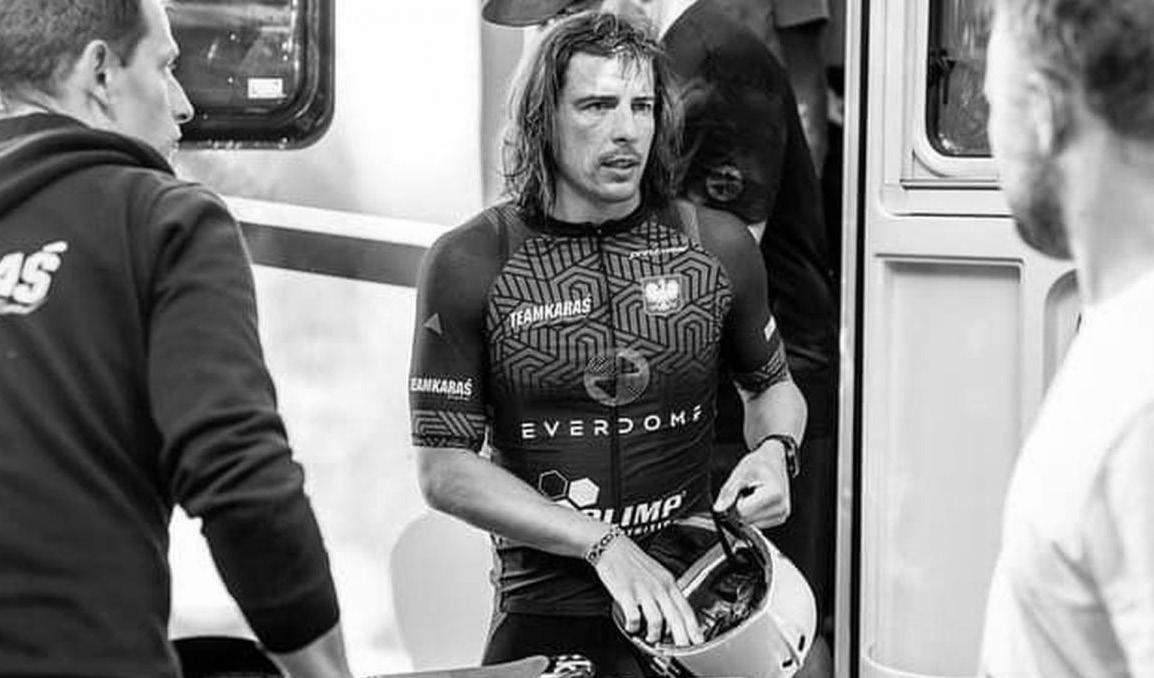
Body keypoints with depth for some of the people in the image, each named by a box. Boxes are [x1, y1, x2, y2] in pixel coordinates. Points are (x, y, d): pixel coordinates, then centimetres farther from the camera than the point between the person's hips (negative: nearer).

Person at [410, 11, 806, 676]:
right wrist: (603, 544, -15)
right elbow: (445, 470, -6)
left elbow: (773, 385, 22)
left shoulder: (718, 246, 4)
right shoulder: (469, 265, -4)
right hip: (544, 619, -2)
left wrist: (773, 450, -1)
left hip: (694, 602, 2)